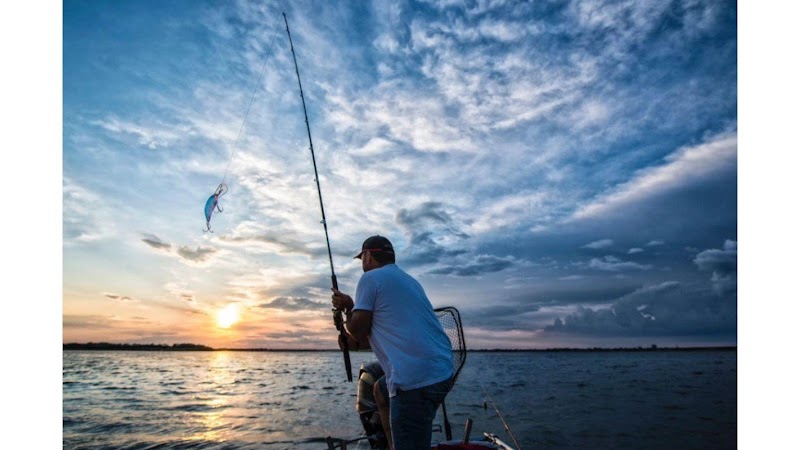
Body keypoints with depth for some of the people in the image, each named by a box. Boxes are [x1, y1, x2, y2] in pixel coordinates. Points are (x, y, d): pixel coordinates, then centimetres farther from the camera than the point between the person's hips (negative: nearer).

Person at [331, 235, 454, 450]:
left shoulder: (370, 278, -3)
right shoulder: (409, 280, 21)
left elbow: (357, 330, -2)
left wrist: (348, 308, 16)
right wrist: (356, 343, 21)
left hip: (417, 378, -9)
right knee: (381, 390, 29)